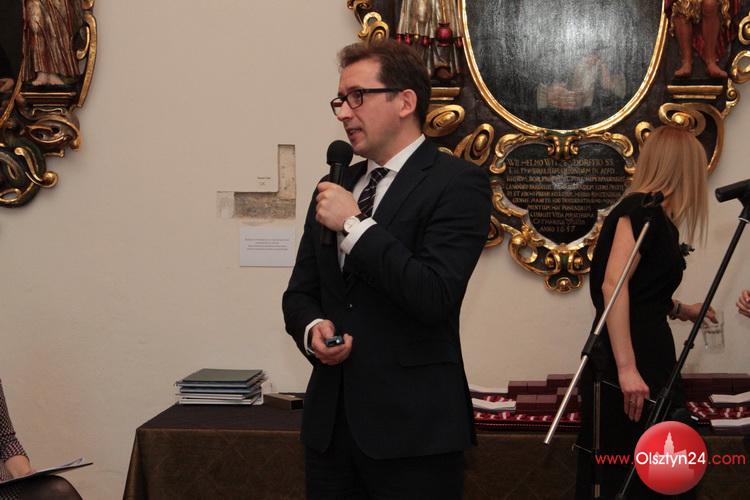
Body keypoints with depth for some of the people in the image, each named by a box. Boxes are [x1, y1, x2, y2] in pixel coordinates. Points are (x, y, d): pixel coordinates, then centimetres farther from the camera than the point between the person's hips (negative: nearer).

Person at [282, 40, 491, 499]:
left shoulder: (458, 182, -9)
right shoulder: (335, 187, 12)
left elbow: (435, 297, -20)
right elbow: (300, 293, 16)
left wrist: (354, 224, -15)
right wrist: (312, 329, -6)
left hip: (413, 429, -6)